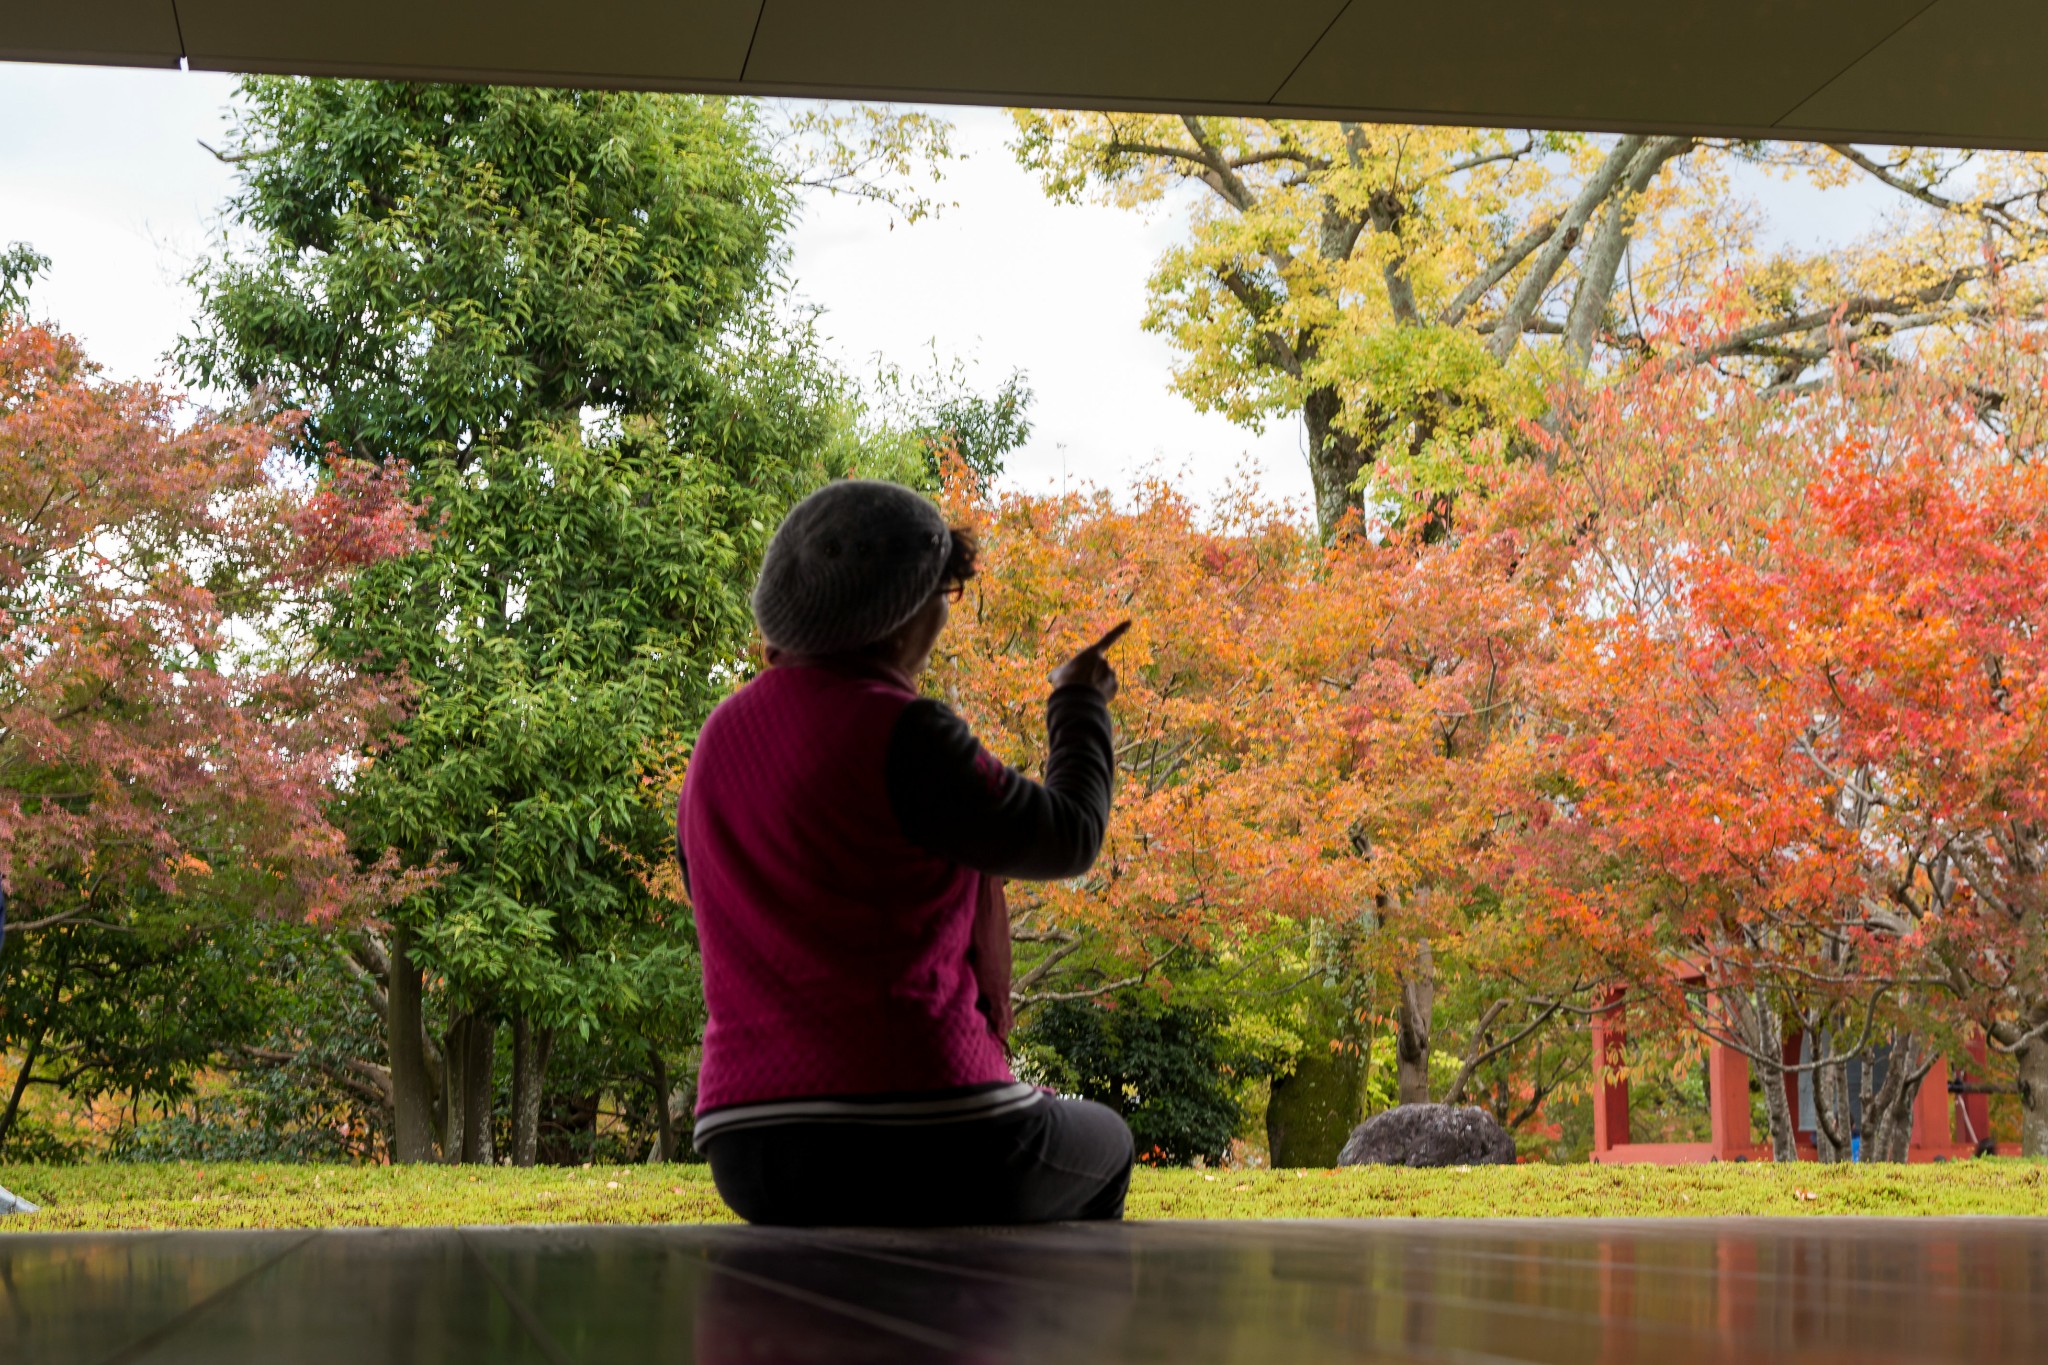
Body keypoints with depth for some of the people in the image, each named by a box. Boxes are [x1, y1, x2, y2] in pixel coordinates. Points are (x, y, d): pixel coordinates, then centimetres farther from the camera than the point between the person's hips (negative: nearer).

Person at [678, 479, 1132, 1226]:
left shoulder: (720, 742, 9)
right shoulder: (899, 735, -15)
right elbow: (1065, 839, -3)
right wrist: (1079, 706, 13)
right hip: (915, 1148, -7)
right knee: (1102, 1149, 26)